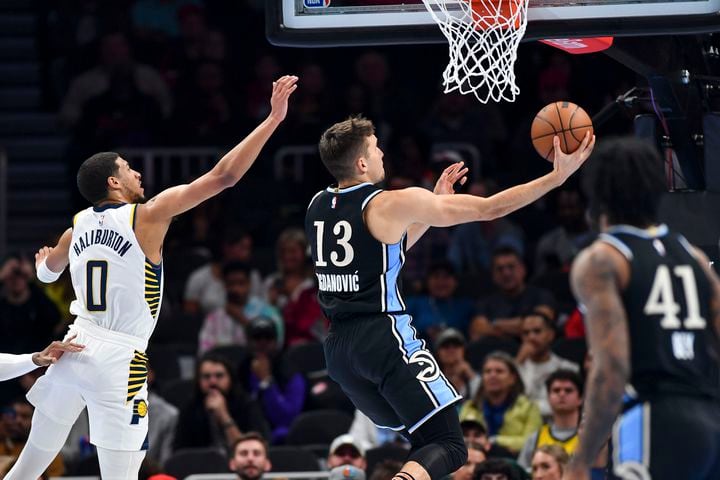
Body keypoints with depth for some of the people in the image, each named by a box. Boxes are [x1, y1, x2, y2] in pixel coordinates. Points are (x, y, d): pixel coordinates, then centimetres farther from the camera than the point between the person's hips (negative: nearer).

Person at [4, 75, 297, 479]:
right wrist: (273, 119, -9)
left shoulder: (77, 227, 10)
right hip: (119, 361, -6)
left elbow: (47, 273, 35)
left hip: (73, 351, 6)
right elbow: (224, 176, -12)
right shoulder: (148, 217, -8)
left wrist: (42, 262, 60)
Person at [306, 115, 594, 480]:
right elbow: (488, 208, -6)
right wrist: (557, 176, -1)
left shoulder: (317, 207, 11)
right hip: (386, 340, -8)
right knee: (448, 446, -7)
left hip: (338, 349, 8)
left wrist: (433, 204, 27)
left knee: (421, 436, 23)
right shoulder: (390, 205, -10)